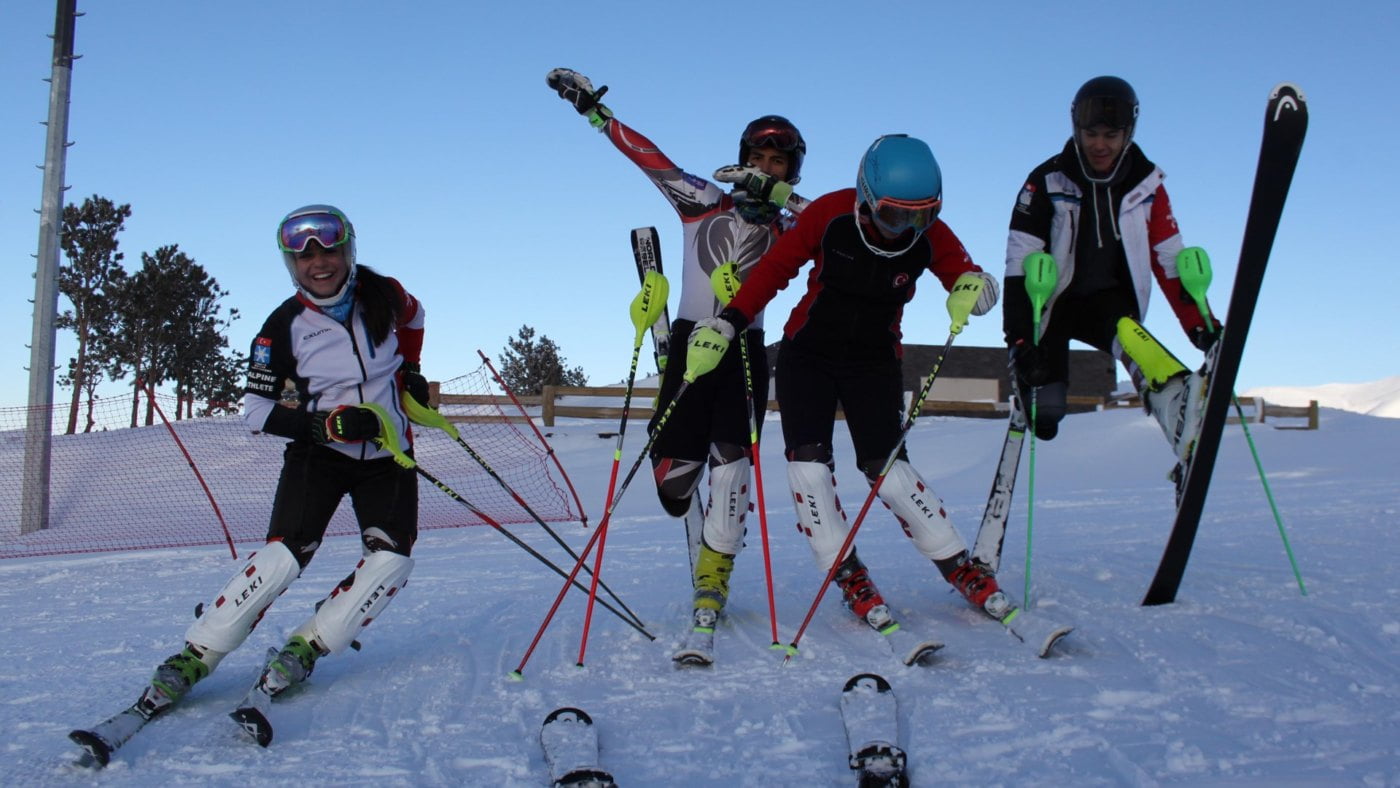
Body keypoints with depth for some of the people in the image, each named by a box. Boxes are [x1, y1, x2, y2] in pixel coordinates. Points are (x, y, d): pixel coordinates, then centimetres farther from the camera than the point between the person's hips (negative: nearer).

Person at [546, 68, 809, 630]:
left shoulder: (788, 230, 7)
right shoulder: (703, 202, 9)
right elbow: (648, 156, 6)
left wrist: (778, 195, -20)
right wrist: (591, 106, 4)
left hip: (745, 347, 0)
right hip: (689, 342, 0)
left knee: (730, 456, -14)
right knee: (672, 474, -4)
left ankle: (714, 571, -3)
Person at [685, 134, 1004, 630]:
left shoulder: (930, 236, -14)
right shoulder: (829, 215, -19)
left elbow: (968, 276, -8)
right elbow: (774, 269, -12)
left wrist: (972, 289, -34)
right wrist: (725, 325, -18)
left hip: (875, 360, 0)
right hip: (808, 352, 0)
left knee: (886, 466, -12)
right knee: (807, 460, -13)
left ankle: (961, 569, 0)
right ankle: (850, 578, -3)